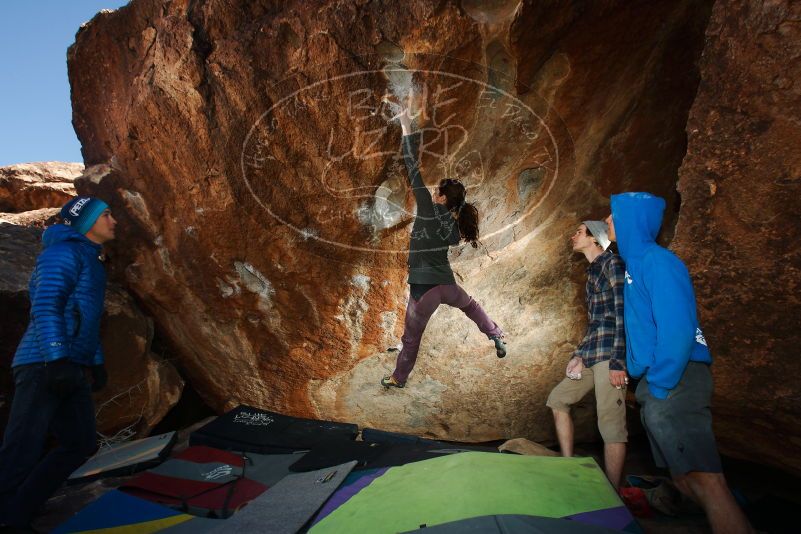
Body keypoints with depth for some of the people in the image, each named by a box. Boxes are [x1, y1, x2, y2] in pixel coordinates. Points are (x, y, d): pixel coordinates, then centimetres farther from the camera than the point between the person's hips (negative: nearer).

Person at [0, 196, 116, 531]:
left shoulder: (91, 262, 23)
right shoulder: (64, 253, -6)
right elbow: (45, 307, -18)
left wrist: (96, 362, 23)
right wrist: (57, 358, -25)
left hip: (70, 371, 10)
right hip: (44, 364, -10)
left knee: (80, 445, 7)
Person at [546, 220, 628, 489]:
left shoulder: (612, 263, -6)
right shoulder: (593, 270, 21)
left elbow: (623, 312, -14)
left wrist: (618, 361, -20)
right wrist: (580, 353, 16)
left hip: (609, 355, -10)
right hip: (591, 354, 10)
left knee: (610, 424, -9)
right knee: (558, 399, 14)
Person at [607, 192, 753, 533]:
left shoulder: (656, 260, -12)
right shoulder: (635, 262, 17)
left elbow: (677, 329, -21)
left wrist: (659, 386, -17)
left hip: (674, 383, -10)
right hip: (658, 386, 10)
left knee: (704, 481, -10)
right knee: (684, 480, 15)